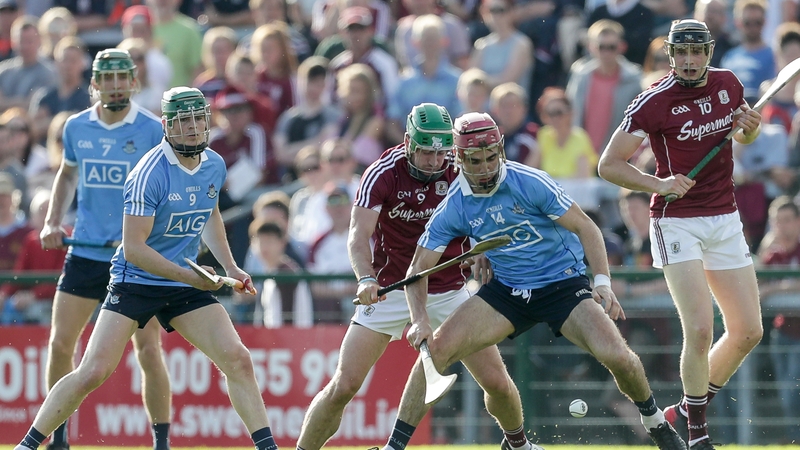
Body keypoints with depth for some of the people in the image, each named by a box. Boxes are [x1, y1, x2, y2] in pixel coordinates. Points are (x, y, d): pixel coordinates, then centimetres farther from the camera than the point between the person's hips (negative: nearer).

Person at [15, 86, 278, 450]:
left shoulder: (215, 166, 3)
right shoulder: (150, 174, -20)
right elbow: (133, 248, -22)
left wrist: (230, 267, 13)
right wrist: (189, 277, -25)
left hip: (186, 284, 6)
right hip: (136, 281, -6)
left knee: (237, 359, -9)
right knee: (93, 372, -13)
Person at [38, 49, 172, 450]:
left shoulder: (153, 131, -7)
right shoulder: (77, 127, 5)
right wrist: (53, 222, 11)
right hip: (85, 250, 4)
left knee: (149, 350, -9)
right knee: (60, 345, 1)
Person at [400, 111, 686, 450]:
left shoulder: (529, 183, -17)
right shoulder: (453, 208, -7)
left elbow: (585, 227, -12)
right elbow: (419, 268, -1)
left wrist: (602, 283, -23)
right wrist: (419, 320, -18)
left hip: (564, 283, -3)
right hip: (506, 291, 3)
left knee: (616, 355, -24)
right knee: (435, 348, -15)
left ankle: (653, 420, 7)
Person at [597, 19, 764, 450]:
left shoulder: (728, 84, 2)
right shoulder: (653, 102, -14)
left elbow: (744, 135, 22)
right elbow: (609, 165, -10)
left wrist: (750, 127, -2)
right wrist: (659, 183, -24)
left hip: (725, 220, 6)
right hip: (677, 223, -6)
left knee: (748, 332, 5)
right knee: (700, 329, -17)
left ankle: (689, 409, 23)